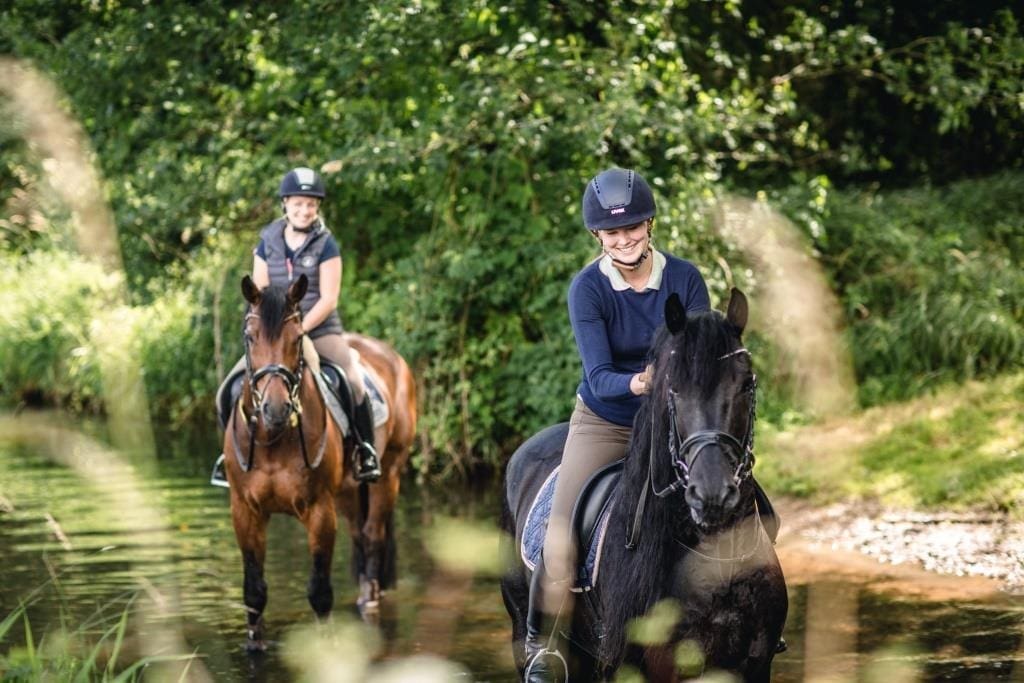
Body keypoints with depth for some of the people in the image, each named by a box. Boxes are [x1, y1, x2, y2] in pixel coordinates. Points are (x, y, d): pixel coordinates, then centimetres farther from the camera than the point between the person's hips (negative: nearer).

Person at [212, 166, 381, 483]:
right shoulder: (268, 244, 5)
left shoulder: (326, 245, -5)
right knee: (228, 391, -11)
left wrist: (298, 330, -19)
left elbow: (328, 299, -10)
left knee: (354, 384, -25)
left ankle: (366, 452, -8)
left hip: (320, 330, -3)